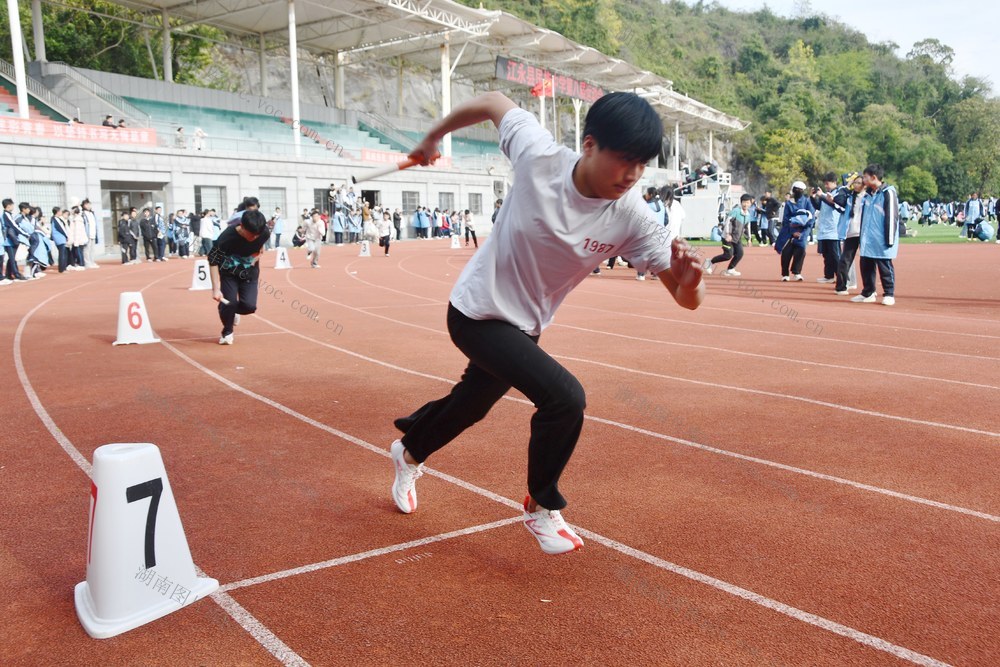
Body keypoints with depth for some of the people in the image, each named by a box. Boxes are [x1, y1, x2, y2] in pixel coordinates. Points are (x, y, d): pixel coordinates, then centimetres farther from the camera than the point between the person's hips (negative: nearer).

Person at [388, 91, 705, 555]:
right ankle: (542, 508, 4)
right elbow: (492, 102, -8)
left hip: (525, 327, 5)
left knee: (471, 404, 25)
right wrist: (432, 138, 2)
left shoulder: (632, 217, -21)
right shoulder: (539, 157, -26)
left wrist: (689, 279, -45)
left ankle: (409, 453, 58)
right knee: (564, 397, -23)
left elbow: (687, 298, -22)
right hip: (476, 313, -4)